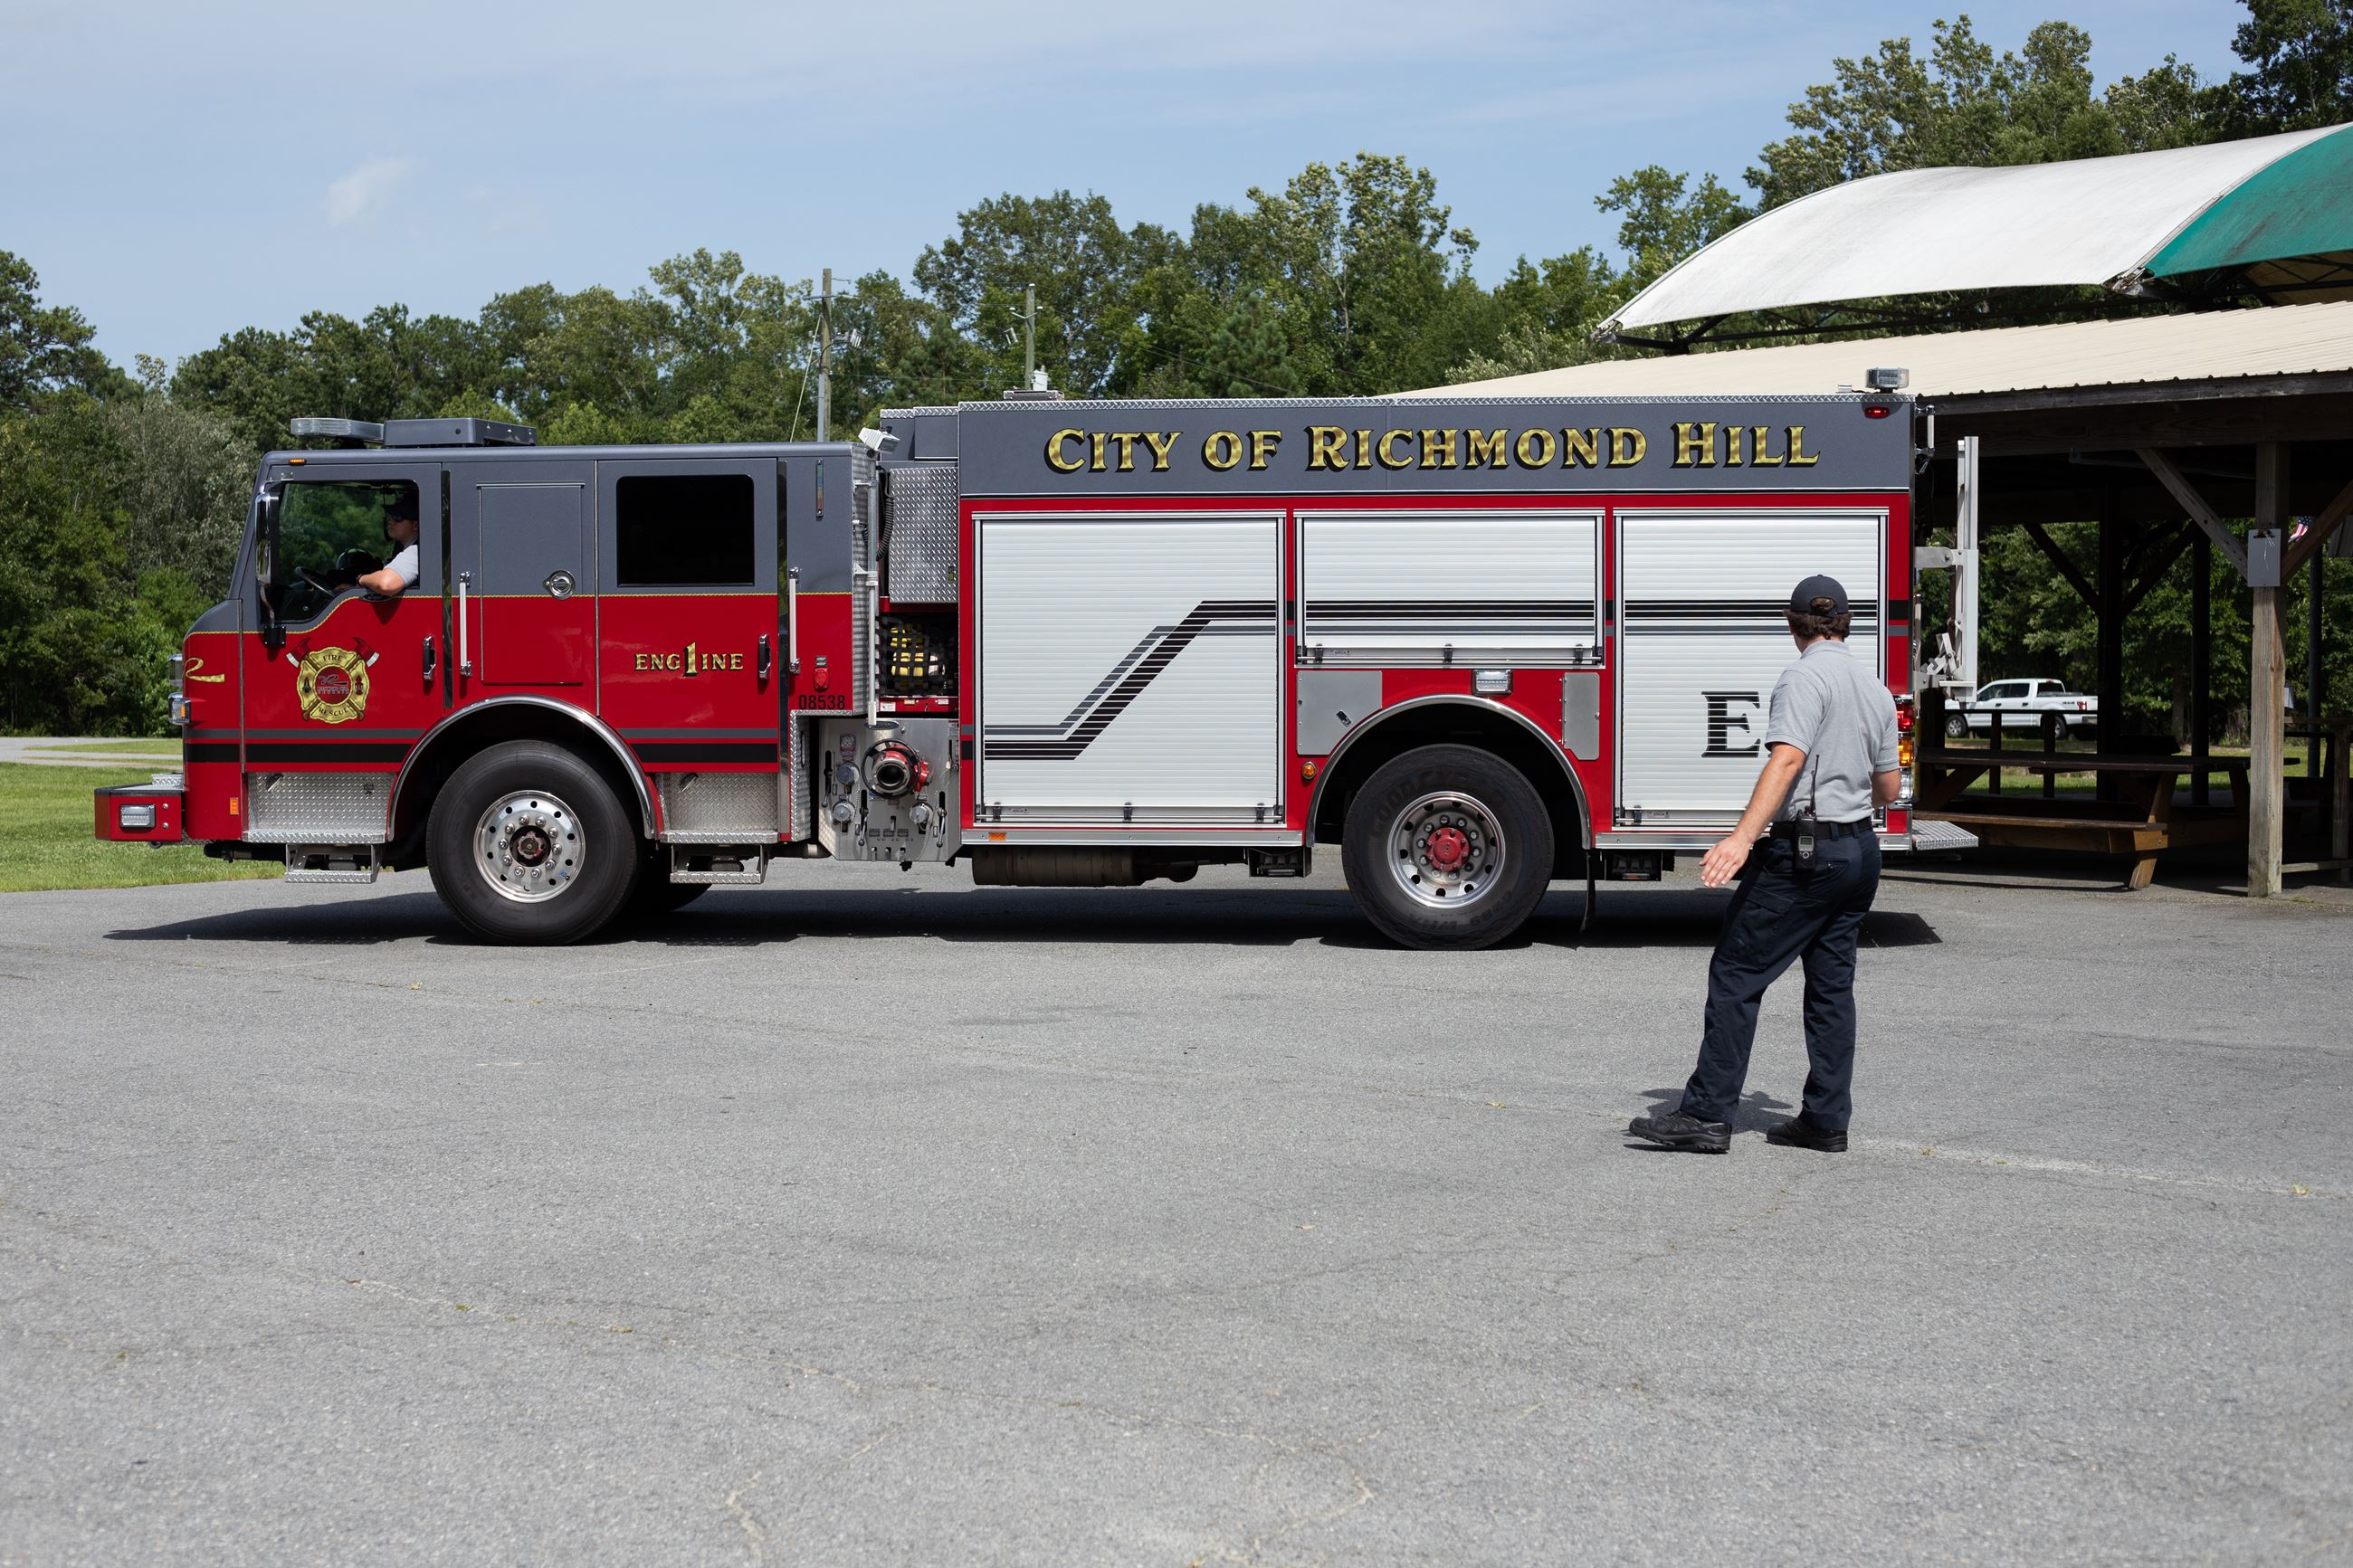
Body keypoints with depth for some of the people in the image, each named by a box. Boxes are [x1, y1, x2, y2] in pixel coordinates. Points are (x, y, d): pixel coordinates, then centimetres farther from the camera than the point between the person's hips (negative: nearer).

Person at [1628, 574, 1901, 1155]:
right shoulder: (1876, 688, 13)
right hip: (1860, 853, 8)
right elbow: (1888, 787, 19)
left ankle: (1706, 1114, -8)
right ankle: (1826, 1119, 13)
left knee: (1735, 975, -6)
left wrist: (1743, 837, -33)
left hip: (1801, 851, -8)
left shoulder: (1805, 678, -11)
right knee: (1832, 986, 12)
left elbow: (1787, 759, -25)